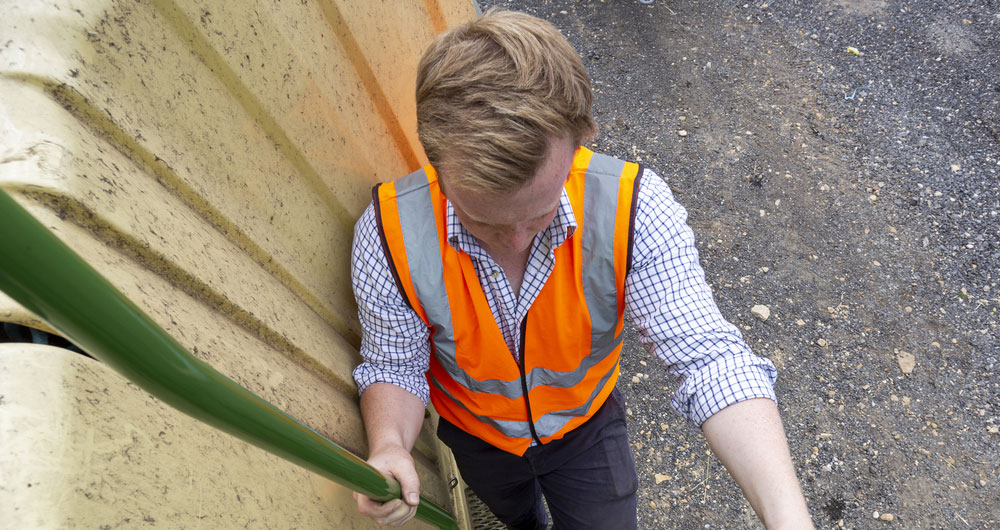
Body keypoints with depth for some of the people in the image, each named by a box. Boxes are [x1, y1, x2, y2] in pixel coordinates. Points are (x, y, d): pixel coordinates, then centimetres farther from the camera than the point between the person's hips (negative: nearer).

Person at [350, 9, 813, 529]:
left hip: (586, 426, -1)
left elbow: (711, 359, -38)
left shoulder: (632, 209, -37)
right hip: (476, 437, 2)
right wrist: (389, 446, -41)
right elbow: (394, 365, -20)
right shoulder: (388, 234, -34)